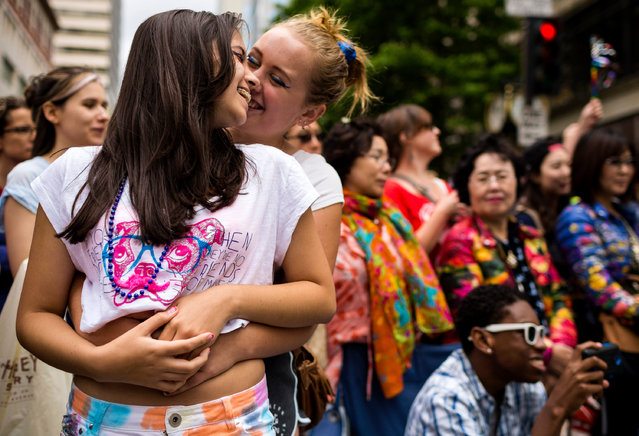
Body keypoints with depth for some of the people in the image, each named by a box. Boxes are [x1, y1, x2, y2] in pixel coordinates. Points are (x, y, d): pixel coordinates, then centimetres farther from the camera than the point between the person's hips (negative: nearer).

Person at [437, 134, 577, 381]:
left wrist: (561, 345, -6)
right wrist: (547, 353, -15)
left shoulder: (532, 239, 19)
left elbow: (559, 298, 15)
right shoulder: (460, 242, -1)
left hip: (549, 360, 6)